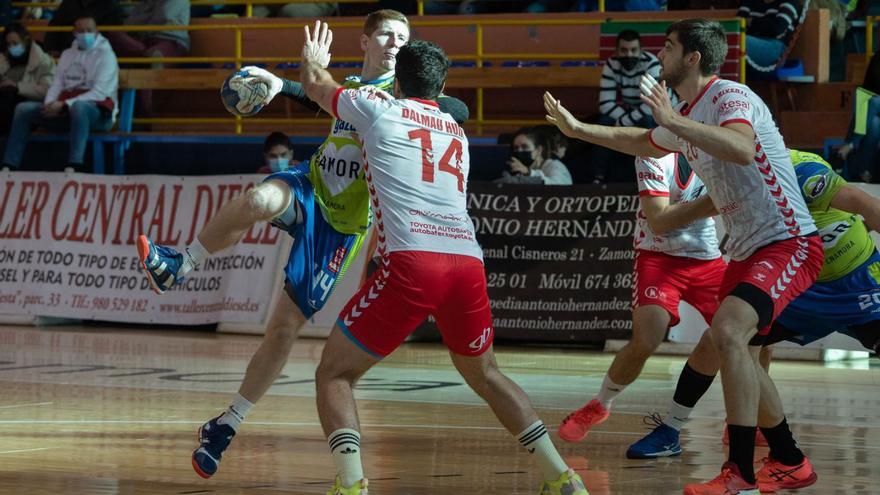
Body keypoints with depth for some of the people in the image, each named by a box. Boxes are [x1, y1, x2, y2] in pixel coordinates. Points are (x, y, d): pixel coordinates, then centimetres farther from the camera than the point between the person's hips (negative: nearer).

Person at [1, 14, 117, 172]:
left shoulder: (105, 55, -3)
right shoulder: (67, 54, 18)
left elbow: (100, 93, -14)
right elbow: (57, 84, 14)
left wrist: (65, 105, -21)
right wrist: (49, 104, -10)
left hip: (97, 111, -7)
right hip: (66, 111, 7)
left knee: (78, 106, -42)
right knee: (23, 108, -8)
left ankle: (74, 166, -53)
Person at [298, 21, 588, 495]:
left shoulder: (378, 109, 14)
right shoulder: (457, 132, 27)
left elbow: (315, 83, 33)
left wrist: (313, 59, 54)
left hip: (411, 263, -5)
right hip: (468, 262, 5)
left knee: (334, 375, 6)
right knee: (484, 374, 28)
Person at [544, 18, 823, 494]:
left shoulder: (730, 97, -17)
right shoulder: (684, 116, 13)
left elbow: (743, 150, -40)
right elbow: (644, 142, 36)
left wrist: (674, 122, -39)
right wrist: (577, 128, 34)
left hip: (788, 242, -11)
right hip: (746, 251, 11)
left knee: (727, 331, -27)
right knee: (737, 355, 16)